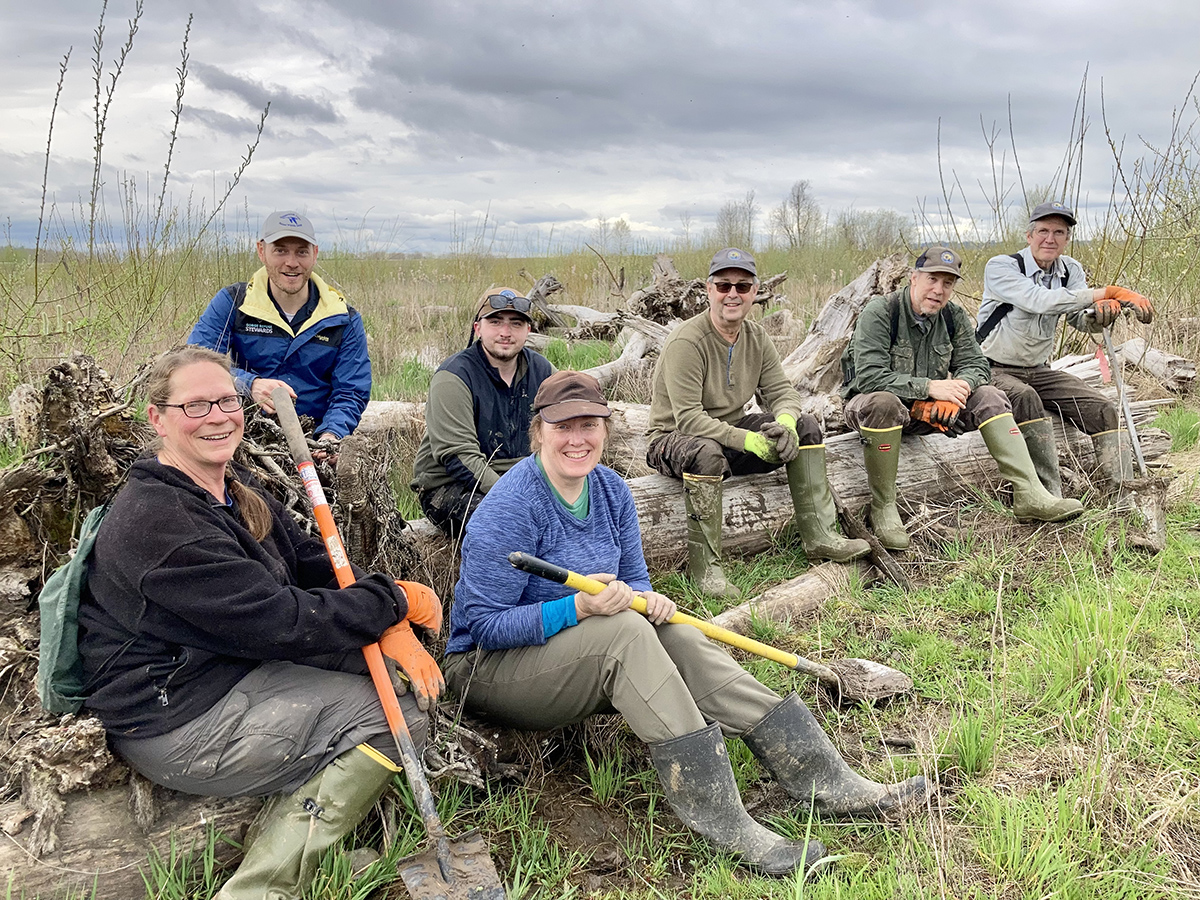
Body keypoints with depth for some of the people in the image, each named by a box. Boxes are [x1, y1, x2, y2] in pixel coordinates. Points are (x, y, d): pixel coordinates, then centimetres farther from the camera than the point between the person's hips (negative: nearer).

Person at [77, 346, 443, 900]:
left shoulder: (232, 486, 7)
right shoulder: (156, 518, -24)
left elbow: (312, 562, 3)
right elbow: (278, 623, -26)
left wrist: (388, 630, -13)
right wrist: (396, 601, -17)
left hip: (237, 674, 9)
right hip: (176, 725, -9)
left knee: (403, 677, 1)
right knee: (400, 710, -13)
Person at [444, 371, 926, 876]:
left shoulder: (611, 490, 1)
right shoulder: (510, 509, -20)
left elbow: (634, 580, 8)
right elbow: (486, 626, -22)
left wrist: (645, 599, -16)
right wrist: (579, 609, -34)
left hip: (593, 658, 6)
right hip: (489, 668, -6)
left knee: (678, 637, -20)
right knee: (625, 631, -31)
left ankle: (827, 783, -20)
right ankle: (719, 818, -33)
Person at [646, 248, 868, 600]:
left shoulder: (756, 337, 3)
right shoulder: (686, 342, -21)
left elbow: (782, 391, 2)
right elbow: (688, 418, -26)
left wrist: (785, 421, -23)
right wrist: (749, 441, -32)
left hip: (733, 430, 7)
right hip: (675, 439, -7)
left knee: (806, 426, -7)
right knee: (706, 451, -41)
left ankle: (820, 536, -7)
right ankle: (704, 565, -28)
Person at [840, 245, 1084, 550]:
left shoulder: (954, 317, 1)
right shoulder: (879, 312, -18)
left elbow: (975, 364, 3)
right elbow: (870, 377, -27)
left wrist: (957, 388, -21)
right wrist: (930, 386, -31)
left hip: (927, 410, 6)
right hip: (869, 405, -6)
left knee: (988, 396, -10)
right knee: (883, 402, -40)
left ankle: (1030, 494, -16)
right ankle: (882, 507, -28)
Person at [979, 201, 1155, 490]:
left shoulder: (1070, 271, 8)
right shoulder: (1000, 267, -13)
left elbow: (1082, 319, -9)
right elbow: (1041, 301, -31)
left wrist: (1102, 313, -34)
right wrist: (1107, 292, -32)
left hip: (1039, 371, 7)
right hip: (995, 370, -7)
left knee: (1101, 408, -9)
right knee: (1025, 397, -36)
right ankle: (1049, 496, -38)